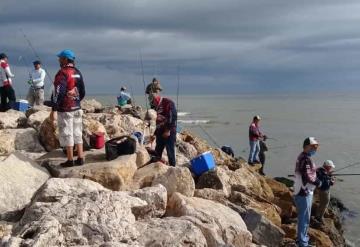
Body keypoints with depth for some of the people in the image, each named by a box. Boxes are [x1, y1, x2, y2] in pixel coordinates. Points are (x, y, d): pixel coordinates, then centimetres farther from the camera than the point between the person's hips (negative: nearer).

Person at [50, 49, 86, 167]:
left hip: (65, 110, -7)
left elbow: (58, 93, -20)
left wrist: (54, 110, -16)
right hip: (77, 108, 7)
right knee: (77, 133, 12)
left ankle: (70, 160, 5)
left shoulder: (62, 73, -14)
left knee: (67, 135, 0)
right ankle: (80, 158, 15)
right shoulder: (77, 73, 10)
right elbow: (82, 92, 14)